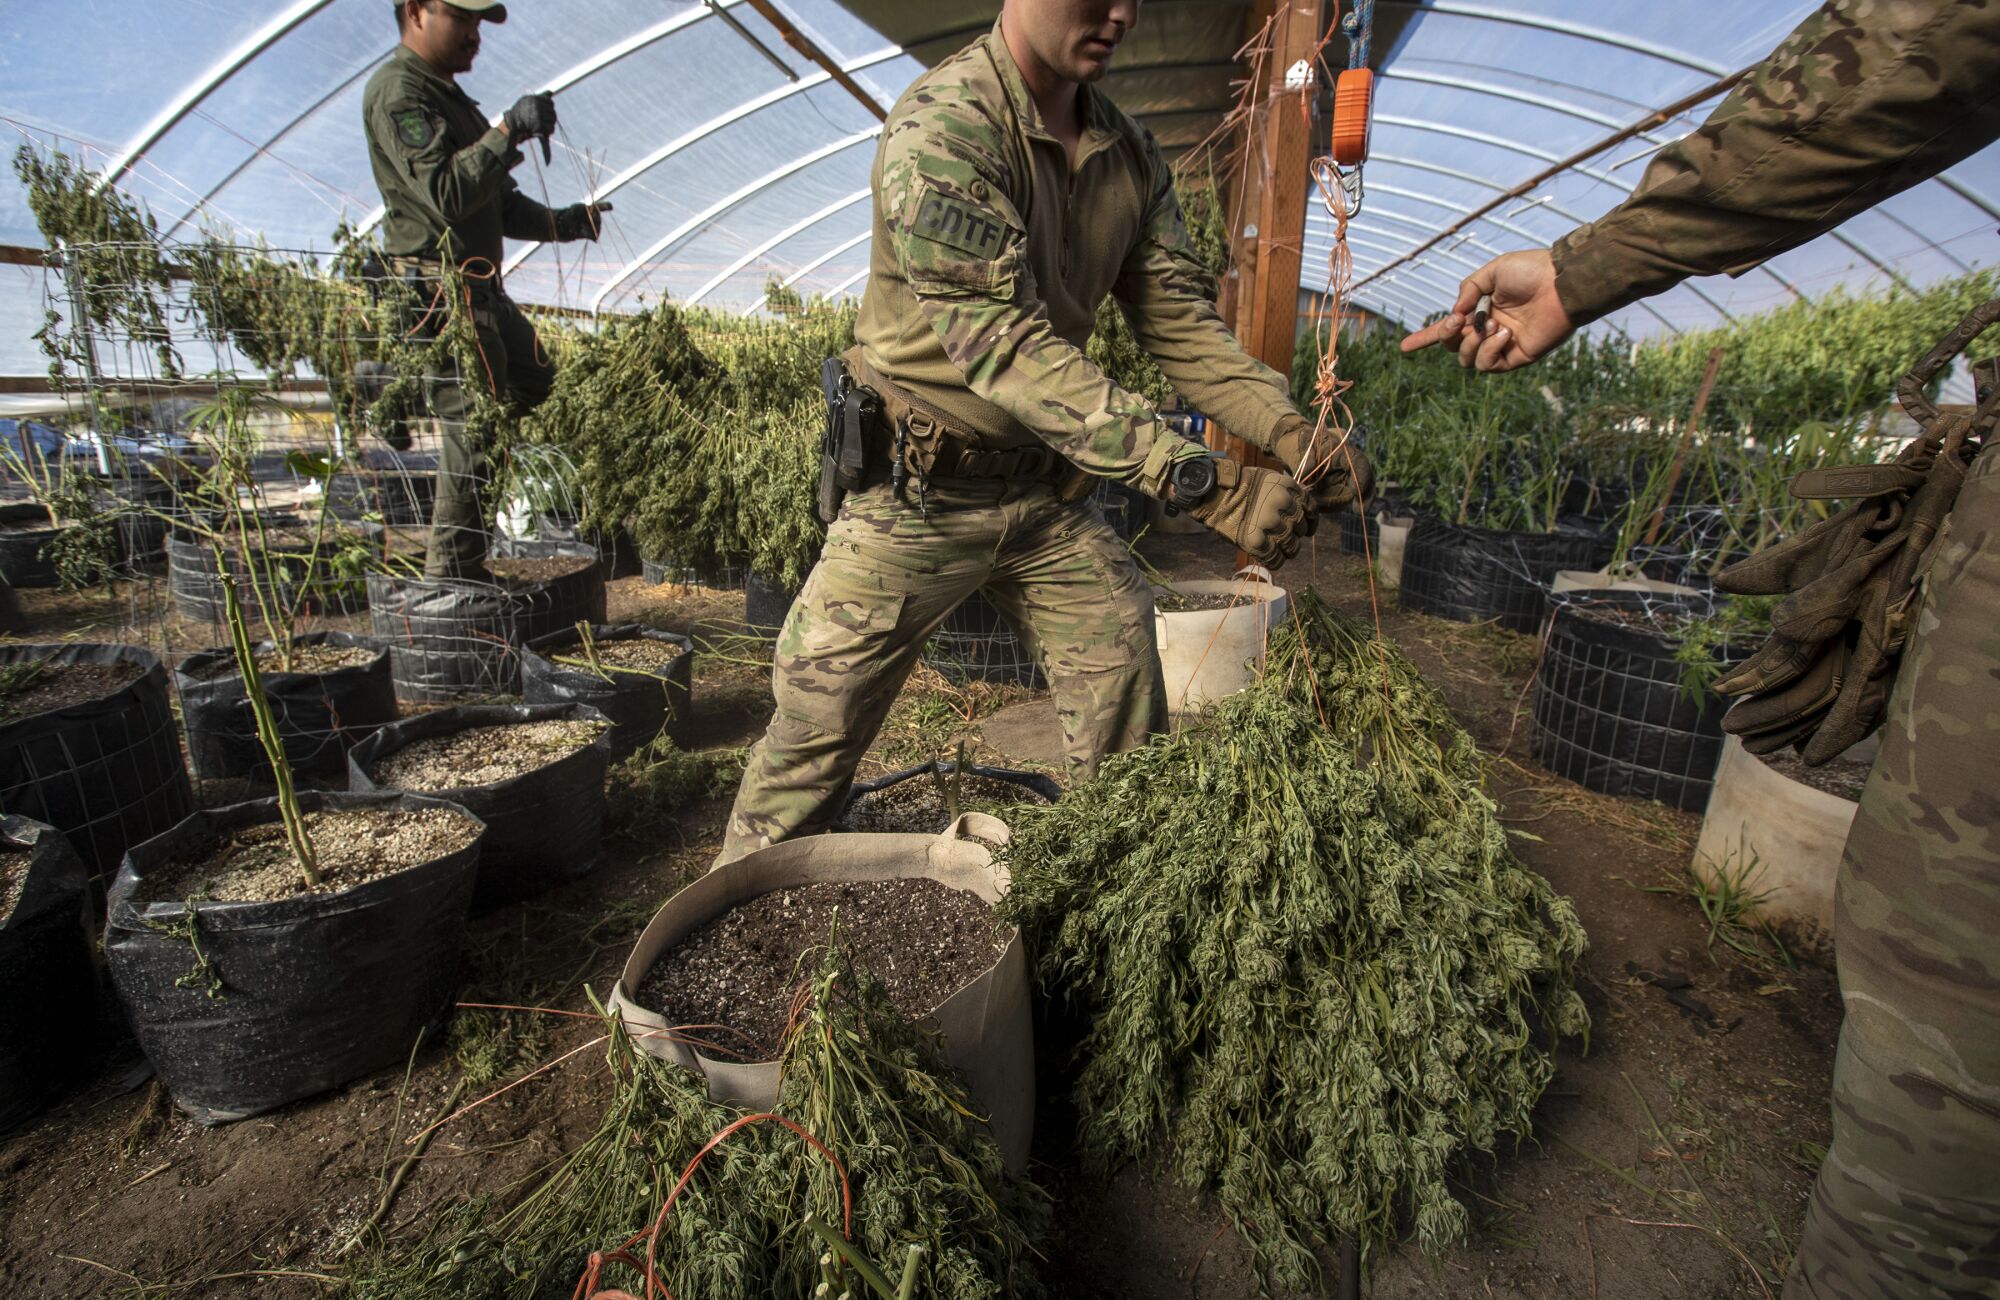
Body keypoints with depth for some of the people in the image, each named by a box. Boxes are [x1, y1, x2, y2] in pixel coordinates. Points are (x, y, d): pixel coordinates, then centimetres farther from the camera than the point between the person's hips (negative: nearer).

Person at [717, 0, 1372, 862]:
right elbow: (1006, 344, -28)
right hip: (920, 491, -6)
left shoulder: (1130, 155, 5)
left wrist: (1289, 432, -15)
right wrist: (1203, 483, -33)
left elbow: (1181, 321, 3)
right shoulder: (942, 124, -18)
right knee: (815, 735, 2)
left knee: (1127, 729, 5)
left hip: (1046, 489, 6)